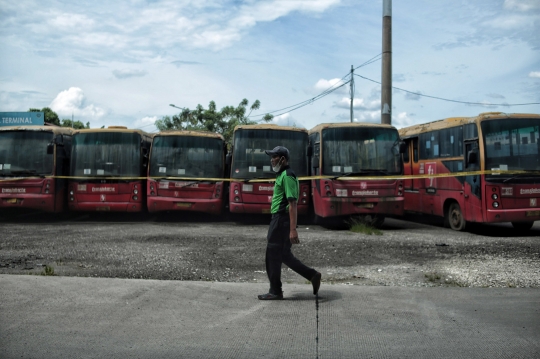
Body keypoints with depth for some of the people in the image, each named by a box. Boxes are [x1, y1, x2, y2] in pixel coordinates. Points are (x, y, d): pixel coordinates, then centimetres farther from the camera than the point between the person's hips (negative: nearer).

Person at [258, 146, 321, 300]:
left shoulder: (287, 176, -14)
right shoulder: (282, 175, 19)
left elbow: (293, 204, -20)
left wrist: (293, 230, -25)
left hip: (281, 219, -10)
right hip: (278, 219, 10)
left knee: (273, 255, -1)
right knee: (284, 255, 12)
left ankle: (275, 292, 9)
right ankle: (312, 275, 17)